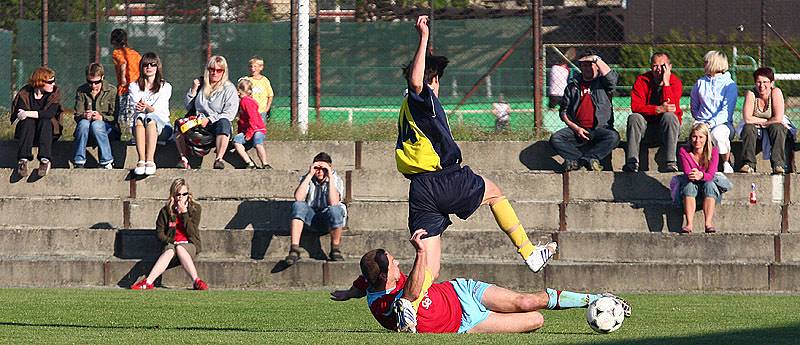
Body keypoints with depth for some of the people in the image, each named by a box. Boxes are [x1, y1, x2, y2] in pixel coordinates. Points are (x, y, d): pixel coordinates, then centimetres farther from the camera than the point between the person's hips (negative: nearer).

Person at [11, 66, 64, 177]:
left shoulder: (55, 93, -7)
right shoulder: (25, 93, -6)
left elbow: (50, 113, -23)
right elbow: (19, 113, -17)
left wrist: (28, 113, -28)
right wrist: (38, 114, -29)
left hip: (48, 130, 0)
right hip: (28, 130, 0)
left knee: (45, 122, -32)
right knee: (28, 122, -31)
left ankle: (45, 160, -45)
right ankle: (23, 160, -43)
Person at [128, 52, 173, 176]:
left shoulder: (165, 87, 12)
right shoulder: (134, 87, 19)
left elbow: (159, 109, -4)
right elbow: (133, 110, 3)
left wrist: (148, 108, -26)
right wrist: (138, 109, -21)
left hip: (161, 125, -1)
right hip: (139, 125, 1)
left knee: (150, 118, -38)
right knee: (140, 118, -36)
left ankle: (150, 161, -53)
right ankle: (141, 160, -52)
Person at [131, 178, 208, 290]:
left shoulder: (195, 208, 3)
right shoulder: (166, 211, 4)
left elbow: (192, 232, -7)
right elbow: (159, 233, 6)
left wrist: (184, 213, -12)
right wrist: (171, 241, -10)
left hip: (189, 245, -1)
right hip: (171, 243, 1)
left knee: (179, 249, -37)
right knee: (170, 251, -36)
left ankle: (196, 281, -52)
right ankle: (148, 282, -53)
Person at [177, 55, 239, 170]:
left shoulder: (229, 88, 4)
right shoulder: (200, 85, 17)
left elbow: (229, 114, -7)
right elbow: (188, 107, 19)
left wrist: (209, 119, -17)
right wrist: (193, 90, 4)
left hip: (216, 125, -3)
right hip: (198, 123, 3)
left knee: (223, 123, -39)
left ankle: (218, 159, -42)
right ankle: (184, 159, -29)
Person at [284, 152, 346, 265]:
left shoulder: (336, 180, -6)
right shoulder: (307, 179, -1)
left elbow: (334, 203, -25)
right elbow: (298, 198, -21)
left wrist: (330, 178, -24)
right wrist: (310, 175, -20)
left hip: (327, 216, -2)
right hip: (311, 216, 2)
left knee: (335, 210, -37)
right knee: (298, 206, -30)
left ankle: (335, 250, -18)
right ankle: (294, 250, -37)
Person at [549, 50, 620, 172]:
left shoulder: (602, 83, 12)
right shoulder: (573, 86, 17)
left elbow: (612, 78, -13)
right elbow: (563, 111, 13)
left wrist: (597, 59, -5)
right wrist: (575, 128, -4)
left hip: (599, 129, -2)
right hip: (576, 129, 2)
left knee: (613, 137, -34)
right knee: (555, 139, -25)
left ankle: (577, 160, -35)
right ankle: (589, 160, -31)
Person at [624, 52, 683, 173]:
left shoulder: (676, 82, -5)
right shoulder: (642, 80, -2)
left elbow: (672, 108, -22)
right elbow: (635, 106, -16)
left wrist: (666, 83, -21)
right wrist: (659, 109, -29)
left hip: (666, 127, -1)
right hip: (647, 126, 1)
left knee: (669, 116, -32)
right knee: (634, 117, -26)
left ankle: (671, 163, -44)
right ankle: (632, 162, -37)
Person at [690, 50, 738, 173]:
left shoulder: (729, 85, 2)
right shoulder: (700, 83, 17)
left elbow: (726, 111, -8)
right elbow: (694, 107, 22)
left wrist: (711, 123, -20)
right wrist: (699, 121, 3)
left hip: (722, 123, -3)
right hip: (703, 121, 3)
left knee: (718, 134, -39)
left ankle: (726, 163, -18)